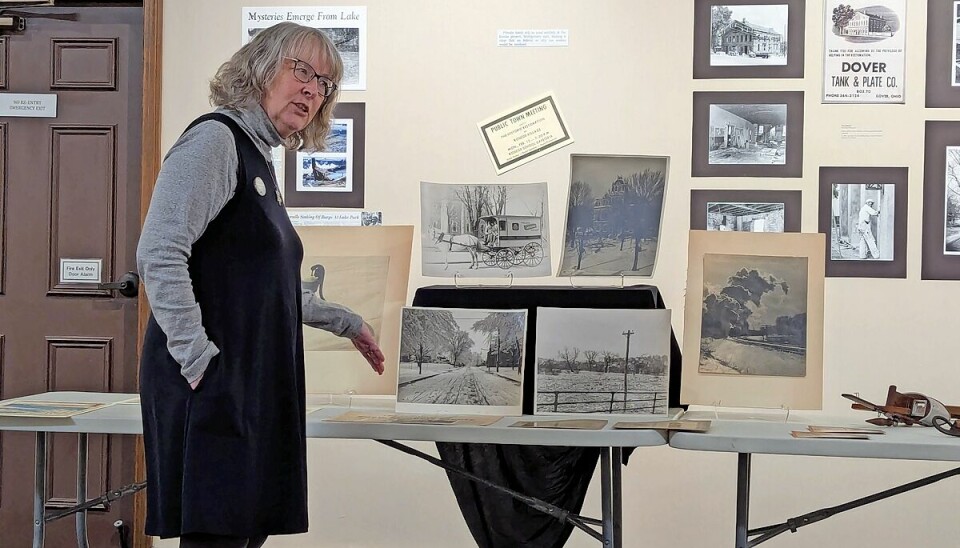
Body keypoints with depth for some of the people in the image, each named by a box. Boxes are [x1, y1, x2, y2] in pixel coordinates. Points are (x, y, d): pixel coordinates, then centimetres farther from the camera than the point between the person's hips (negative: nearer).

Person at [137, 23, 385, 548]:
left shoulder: (258, 158, 21)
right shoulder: (214, 139, -7)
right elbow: (159, 255, -18)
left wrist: (346, 323, 37)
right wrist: (198, 359, -20)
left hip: (255, 385, 9)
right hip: (213, 385, -9)